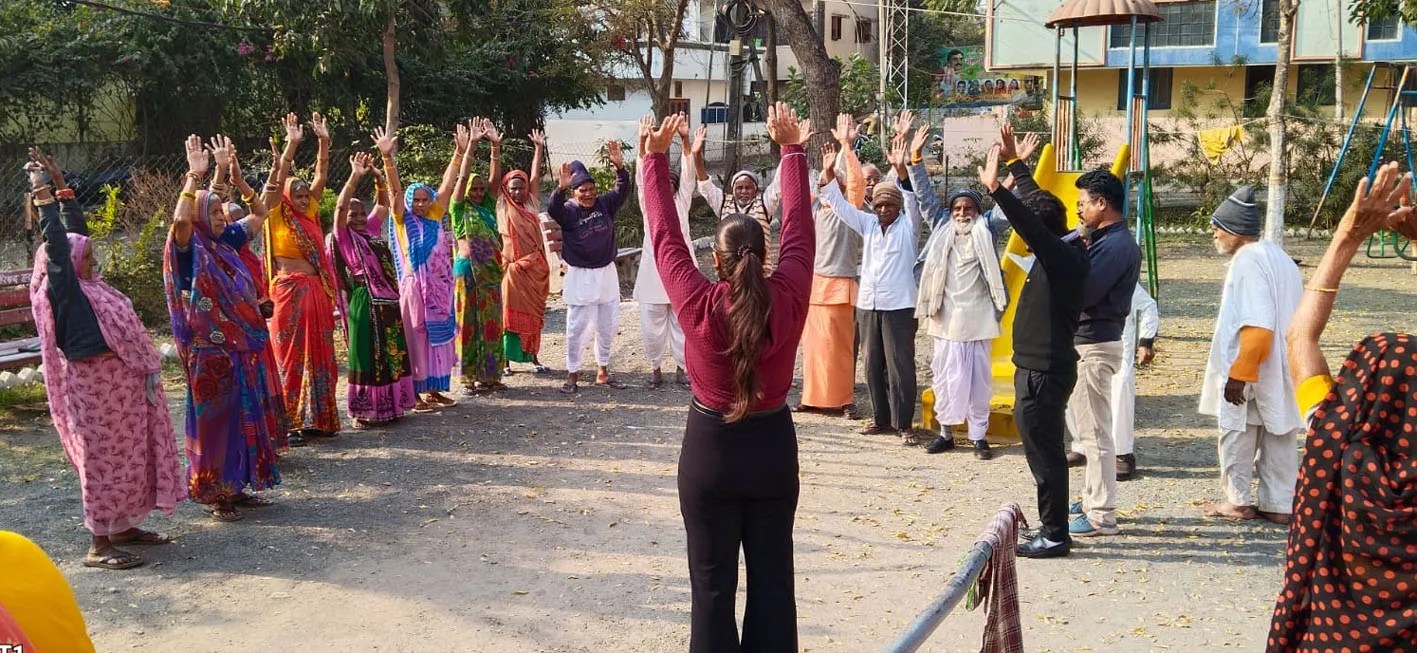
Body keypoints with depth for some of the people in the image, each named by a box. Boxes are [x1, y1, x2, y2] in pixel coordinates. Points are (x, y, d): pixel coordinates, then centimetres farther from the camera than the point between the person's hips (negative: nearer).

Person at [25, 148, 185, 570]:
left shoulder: (86, 284, 11)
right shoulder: (63, 288, -11)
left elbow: (76, 231, 16)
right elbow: (56, 243, -20)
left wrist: (63, 187, 14)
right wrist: (43, 194, -19)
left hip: (125, 380, 10)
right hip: (95, 383, -9)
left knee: (131, 454, 15)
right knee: (103, 458, -6)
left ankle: (123, 526, 28)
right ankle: (99, 545, 0)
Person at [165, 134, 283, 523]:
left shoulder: (226, 242, 9)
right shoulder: (189, 249, -10)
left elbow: (259, 215, 19)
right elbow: (180, 220, -32)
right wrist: (195, 176, -30)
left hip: (244, 348, 7)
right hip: (211, 352, -7)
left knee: (246, 416, 12)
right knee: (215, 419, -1)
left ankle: (236, 486, 22)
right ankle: (213, 494, 7)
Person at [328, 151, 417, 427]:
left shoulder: (372, 230, 14)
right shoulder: (343, 236, -3)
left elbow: (383, 204, 17)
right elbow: (340, 207, -17)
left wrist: (378, 177, 2)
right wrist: (355, 177, -23)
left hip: (388, 300, 7)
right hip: (364, 301, -7)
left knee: (392, 355, 11)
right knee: (367, 357, -3)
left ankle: (388, 405, 21)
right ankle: (363, 411, 3)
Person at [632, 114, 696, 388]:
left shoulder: (681, 202, 8)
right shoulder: (649, 204, 7)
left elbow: (687, 172, -2)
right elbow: (642, 173, -3)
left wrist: (686, 140, -15)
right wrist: (643, 141, -16)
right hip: (652, 270, 0)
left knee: (681, 322, 5)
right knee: (652, 324, 3)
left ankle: (681, 368, 15)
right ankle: (655, 369, 16)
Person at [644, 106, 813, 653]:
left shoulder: (699, 306, -18)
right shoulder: (788, 300, -13)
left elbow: (665, 237, -8)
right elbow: (798, 230, -2)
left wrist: (656, 158, 1)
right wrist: (793, 151, 7)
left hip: (711, 449, -2)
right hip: (773, 447, 2)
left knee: (712, 584, 7)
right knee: (772, 577, 13)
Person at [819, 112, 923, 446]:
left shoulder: (908, 227, -2)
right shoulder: (868, 224, 11)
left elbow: (913, 199, -17)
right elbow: (840, 204, 9)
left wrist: (901, 168, -33)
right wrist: (828, 174, -6)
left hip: (898, 305, -5)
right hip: (867, 304, 5)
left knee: (900, 366, -4)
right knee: (872, 365, 10)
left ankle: (904, 424, 1)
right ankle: (880, 418, 21)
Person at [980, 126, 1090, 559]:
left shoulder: (1062, 258, -17)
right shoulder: (1059, 254, 8)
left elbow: (1029, 223, -34)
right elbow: (1037, 204, 19)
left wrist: (996, 188, -43)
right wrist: (1014, 162, 25)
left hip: (1044, 372, -10)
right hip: (1040, 367, 10)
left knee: (1044, 451, -3)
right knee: (1044, 449, 16)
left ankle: (1055, 535, 4)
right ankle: (1052, 527, 25)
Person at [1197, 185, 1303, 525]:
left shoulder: (1248, 262, -18)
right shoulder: (1280, 257, 11)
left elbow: (1257, 326, -26)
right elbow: (1293, 317, 16)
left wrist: (1239, 373, -24)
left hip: (1246, 375, -9)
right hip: (1279, 372, 9)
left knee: (1237, 437, 5)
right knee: (1278, 439, 11)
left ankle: (1238, 501, 14)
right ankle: (1278, 504, 17)